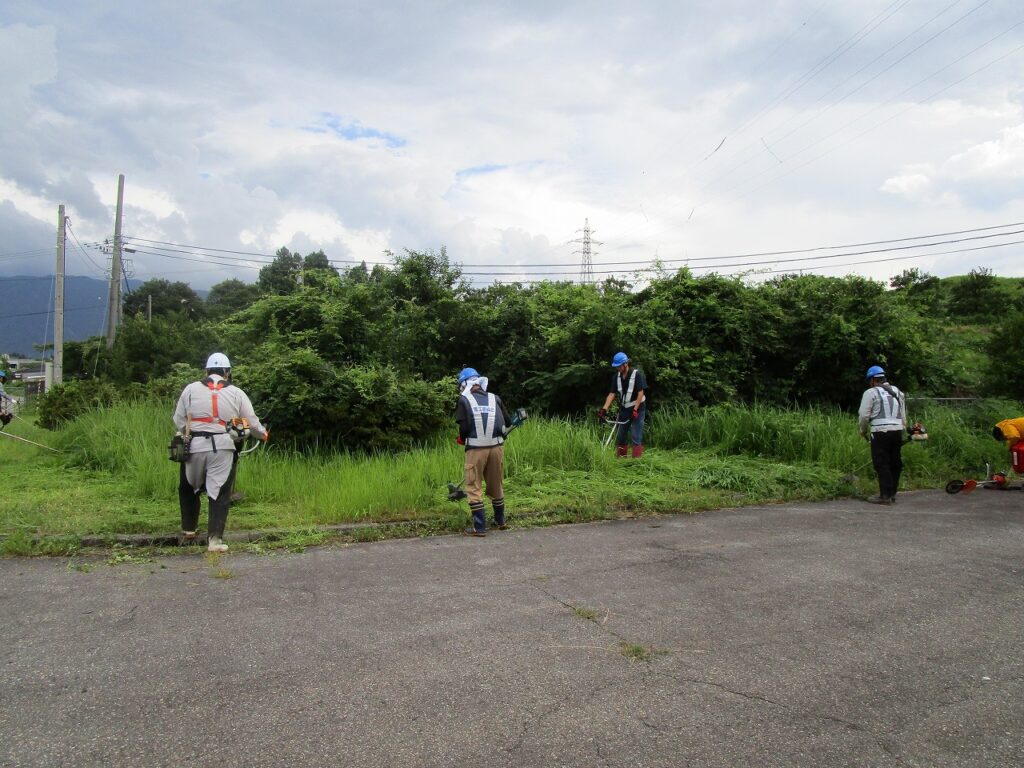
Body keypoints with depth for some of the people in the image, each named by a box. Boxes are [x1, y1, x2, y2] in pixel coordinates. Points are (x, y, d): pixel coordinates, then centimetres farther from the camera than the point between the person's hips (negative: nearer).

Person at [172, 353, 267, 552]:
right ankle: (215, 539, -1)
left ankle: (188, 529, 32)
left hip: (195, 446, 1)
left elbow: (178, 419, 8)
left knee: (188, 488, 23)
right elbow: (252, 422, 11)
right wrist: (263, 433, 30)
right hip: (222, 447, -1)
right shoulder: (236, 393, 6)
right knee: (219, 492, 3)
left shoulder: (191, 389, 6)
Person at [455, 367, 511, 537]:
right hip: (497, 447, 4)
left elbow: (463, 427, -8)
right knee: (496, 485, 18)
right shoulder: (494, 398, 9)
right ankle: (500, 521, 31)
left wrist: (462, 439, 13)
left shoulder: (464, 400, 0)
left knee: (474, 488, 6)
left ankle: (479, 527, 4)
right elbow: (508, 422, 8)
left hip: (476, 449, -4)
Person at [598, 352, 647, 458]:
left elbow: (641, 393, -16)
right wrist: (604, 409, -13)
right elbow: (612, 393, -2)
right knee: (620, 436, 9)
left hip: (637, 409, -6)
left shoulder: (637, 374, -15)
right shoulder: (616, 377, 1)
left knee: (636, 437, -9)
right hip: (624, 409, 6)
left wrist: (635, 409, -21)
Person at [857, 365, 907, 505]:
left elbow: (863, 415, -6)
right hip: (897, 430, 7)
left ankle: (885, 495, -5)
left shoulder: (871, 392, -1)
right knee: (895, 464, 11)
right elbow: (903, 415, 19)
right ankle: (892, 494, 16)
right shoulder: (897, 392, 20)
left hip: (881, 431, -6)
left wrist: (863, 431, 9)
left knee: (882, 464, -3)